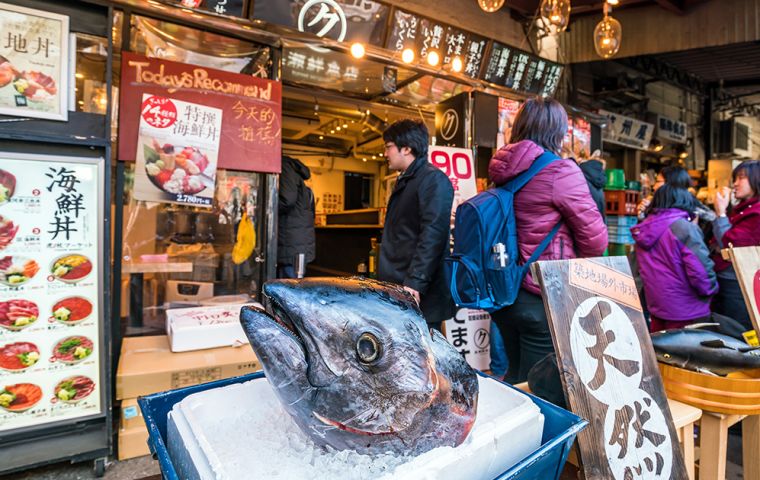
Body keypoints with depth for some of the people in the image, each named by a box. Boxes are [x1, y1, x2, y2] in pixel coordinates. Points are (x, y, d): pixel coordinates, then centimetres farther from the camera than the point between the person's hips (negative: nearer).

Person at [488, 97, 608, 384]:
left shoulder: (505, 171, 6)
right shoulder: (560, 171, -14)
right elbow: (595, 239, -9)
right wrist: (574, 264, 10)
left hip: (505, 292, 7)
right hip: (544, 300, -7)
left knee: (516, 377, 21)